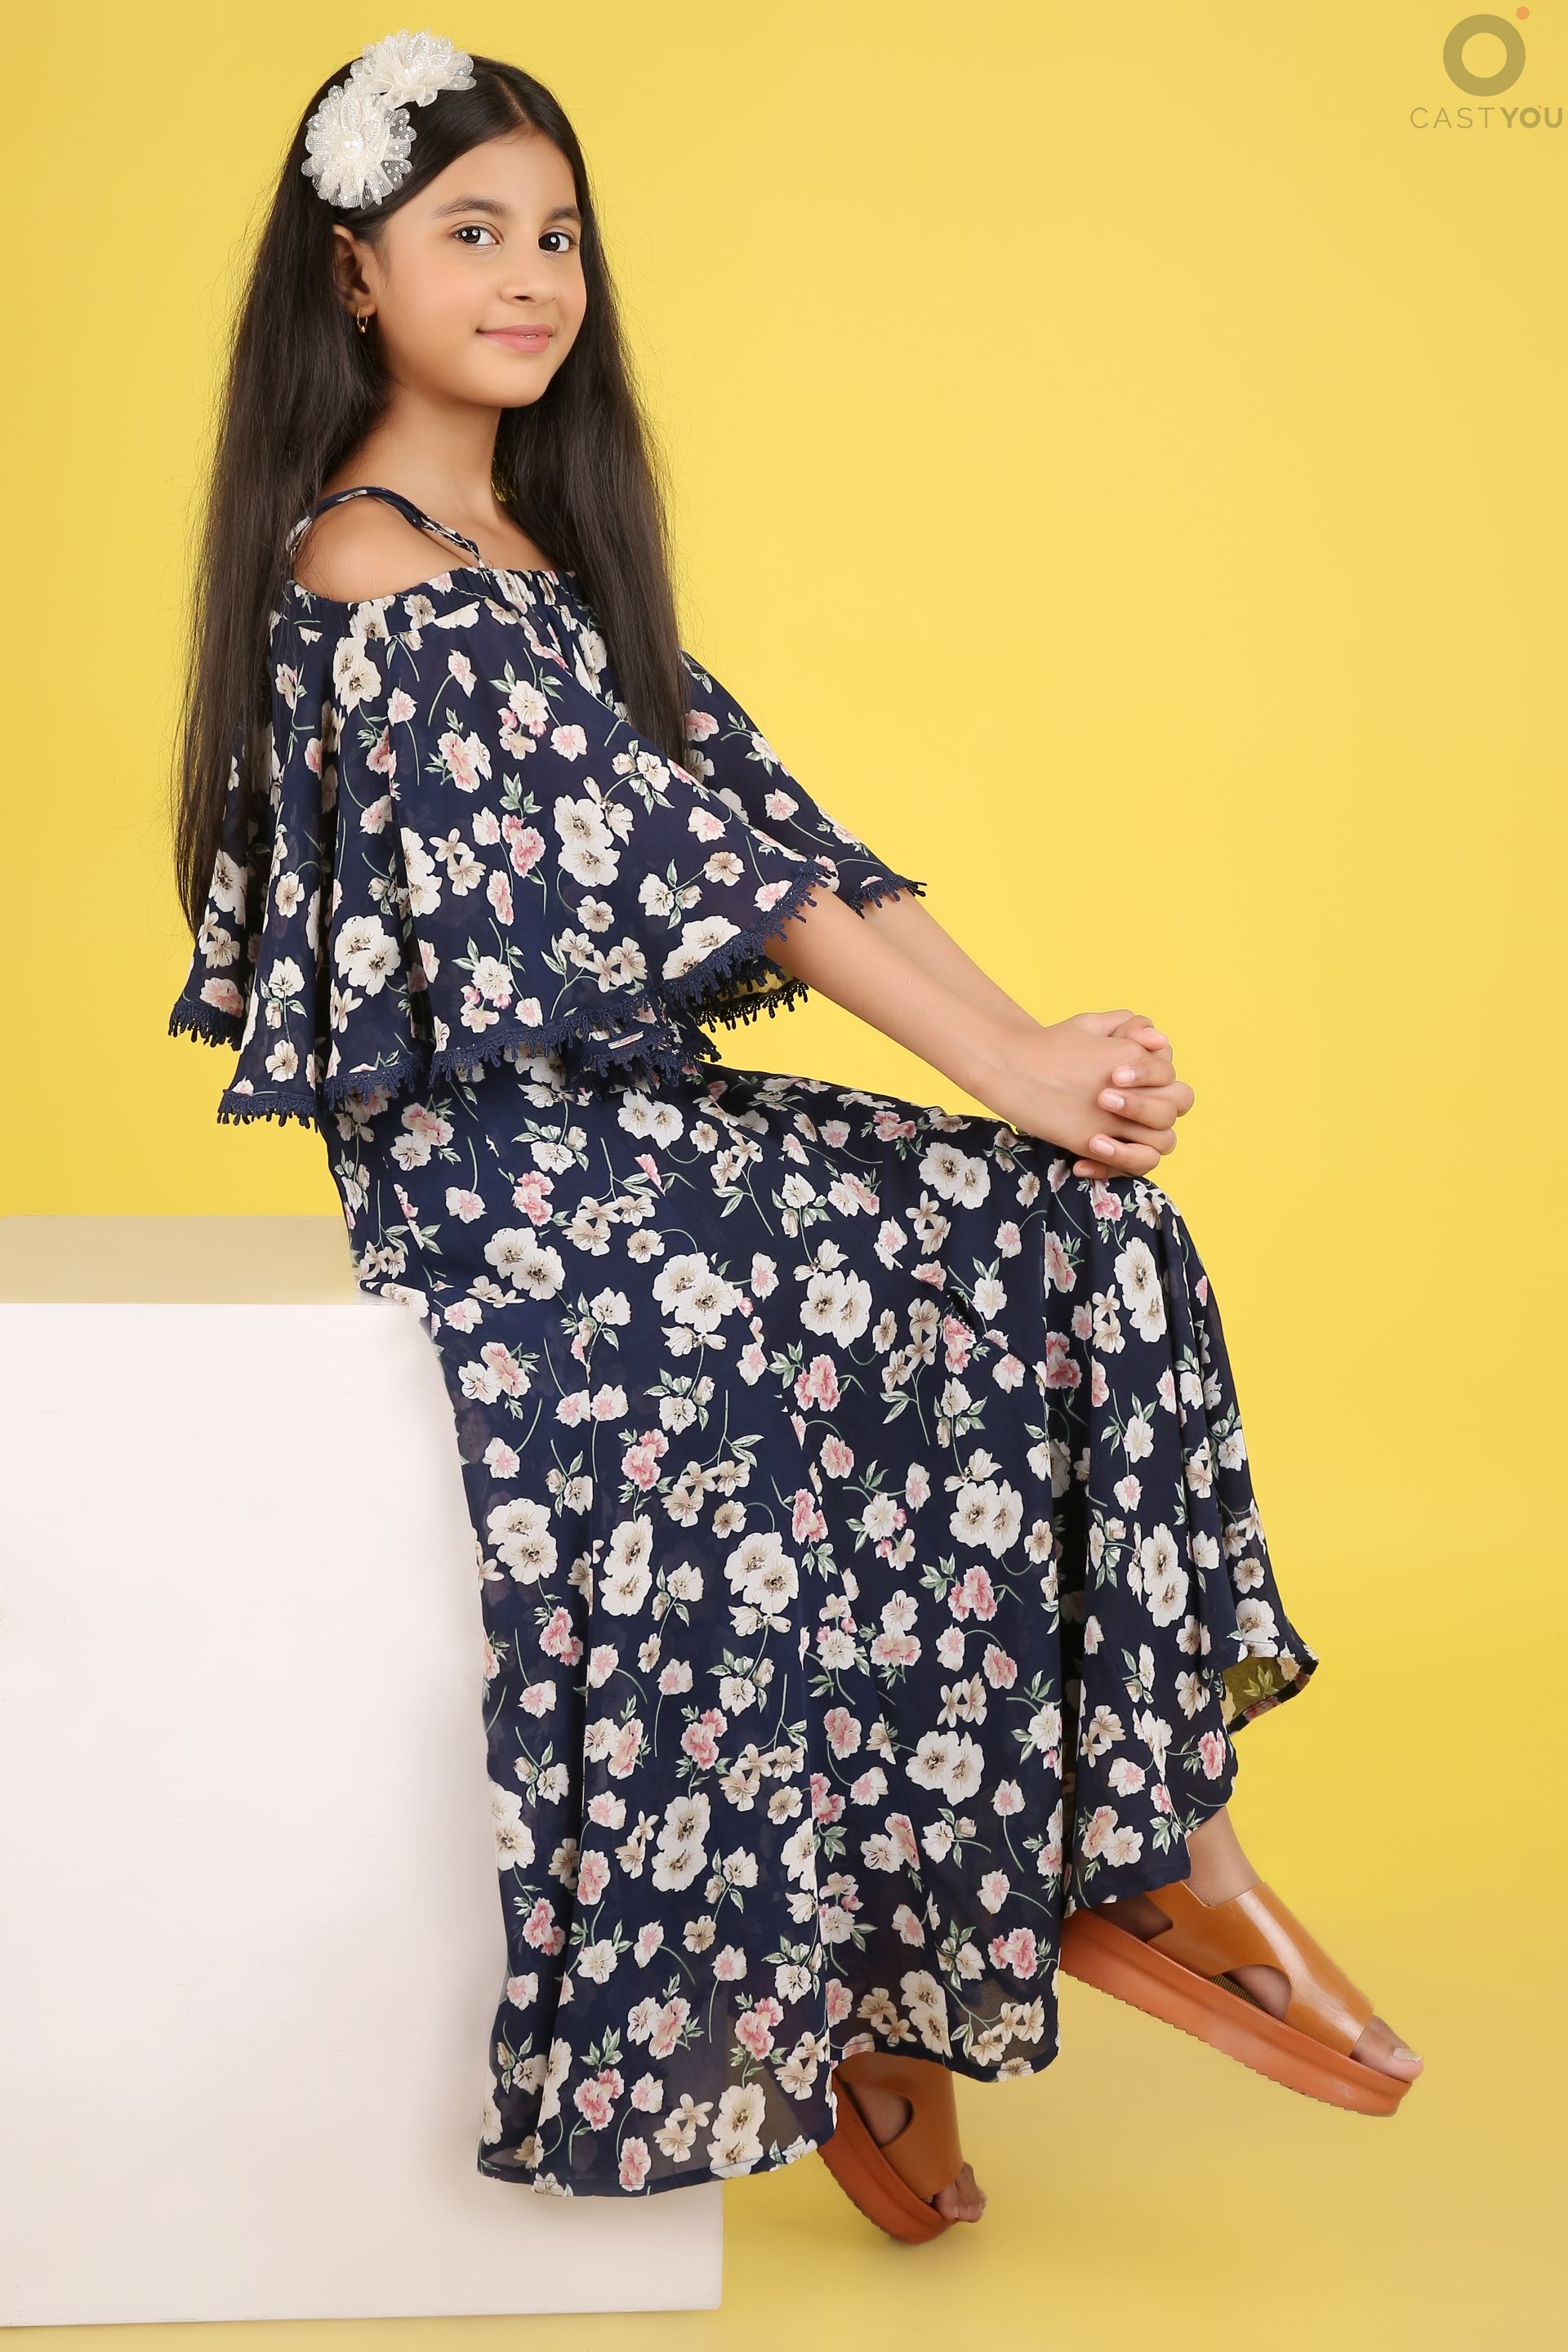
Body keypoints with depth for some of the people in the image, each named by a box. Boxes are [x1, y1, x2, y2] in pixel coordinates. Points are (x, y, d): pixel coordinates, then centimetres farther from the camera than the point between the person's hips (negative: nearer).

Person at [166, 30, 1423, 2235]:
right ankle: (1150, 1867, -1)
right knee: (1025, 1265, -16)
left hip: (629, 1120, 8)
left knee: (1102, 1238, -6)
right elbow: (677, 851, -19)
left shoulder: (542, 550, 16)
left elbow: (755, 811, 6)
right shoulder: (372, 574, -12)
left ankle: (1143, 1857, -4)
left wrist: (1036, 1048, -7)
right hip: (508, 1168, -8)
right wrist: (1014, 1068, -19)